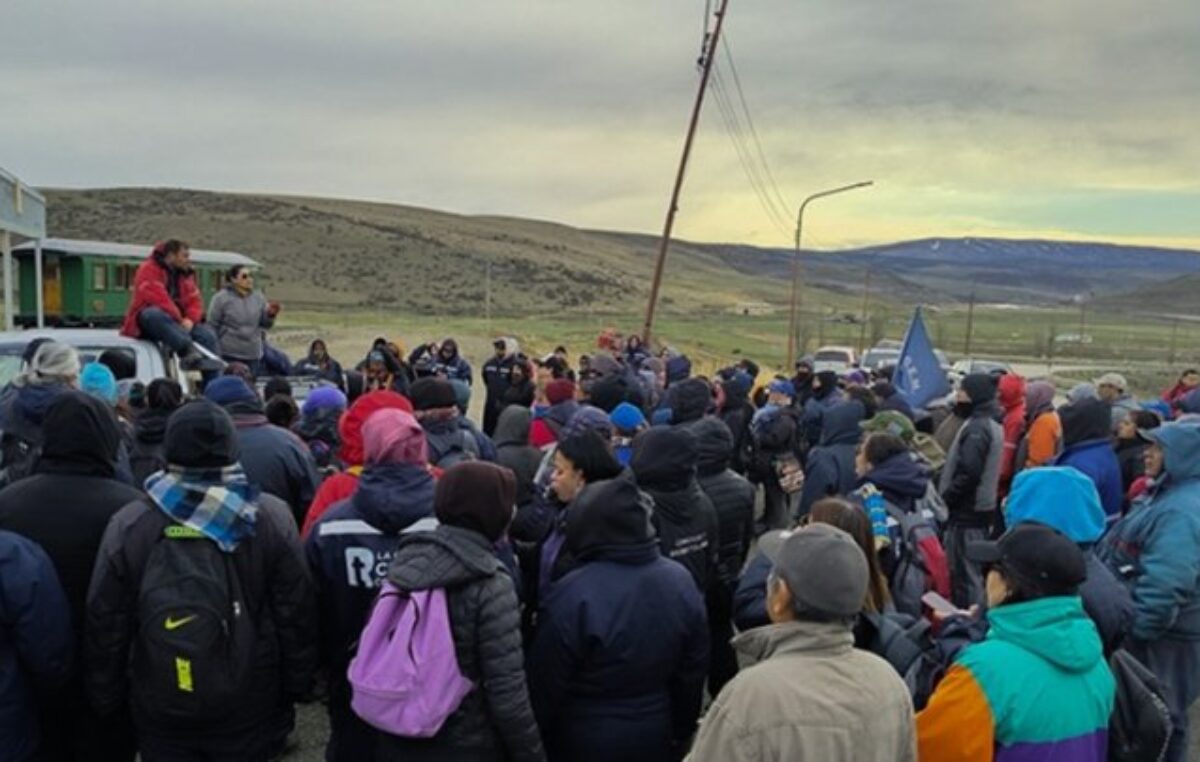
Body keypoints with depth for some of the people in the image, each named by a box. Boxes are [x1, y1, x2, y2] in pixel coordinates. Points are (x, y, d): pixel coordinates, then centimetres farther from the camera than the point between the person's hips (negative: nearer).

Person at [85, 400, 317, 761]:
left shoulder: (128, 524, -11)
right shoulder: (271, 516, -13)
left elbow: (105, 624, -4)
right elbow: (297, 615, -10)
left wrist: (108, 700, 10)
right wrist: (297, 687, 3)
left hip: (159, 709, 1)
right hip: (249, 706, -1)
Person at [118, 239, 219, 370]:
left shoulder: (185, 274, 15)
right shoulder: (149, 269, -6)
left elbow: (195, 301, 7)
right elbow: (157, 299, -21)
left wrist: (190, 320, -13)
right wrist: (179, 319, -23)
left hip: (176, 323, 6)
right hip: (146, 321, -6)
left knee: (208, 334, -16)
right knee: (155, 314, -40)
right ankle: (189, 352, -58)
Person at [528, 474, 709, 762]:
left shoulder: (574, 594, -27)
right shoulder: (680, 580, -8)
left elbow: (545, 682, -17)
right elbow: (694, 670, 3)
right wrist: (681, 732, 16)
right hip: (656, 737, 5)